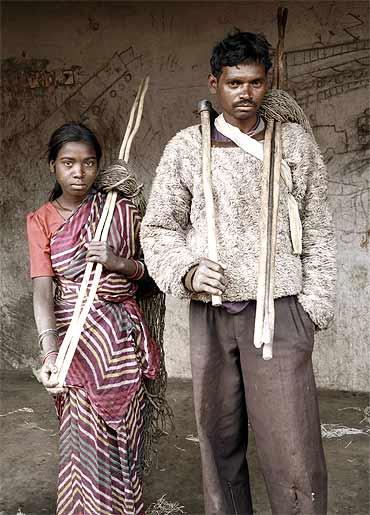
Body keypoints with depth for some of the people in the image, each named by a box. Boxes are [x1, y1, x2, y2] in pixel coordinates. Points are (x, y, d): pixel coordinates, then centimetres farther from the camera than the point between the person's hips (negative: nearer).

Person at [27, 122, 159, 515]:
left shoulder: (122, 210, 3)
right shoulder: (41, 220, 0)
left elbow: (151, 269, 8)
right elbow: (42, 290, -11)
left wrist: (120, 263, -14)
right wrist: (50, 352, -24)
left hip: (122, 336, 1)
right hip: (73, 335, -1)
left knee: (124, 434, 7)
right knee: (85, 441, 1)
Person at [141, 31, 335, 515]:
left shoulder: (296, 142, 7)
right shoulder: (186, 147, 5)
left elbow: (318, 233, 9)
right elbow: (158, 226, 8)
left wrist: (313, 307, 1)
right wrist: (186, 272, -11)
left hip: (278, 311, -1)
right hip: (210, 312, 1)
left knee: (293, 452, -6)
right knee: (219, 442, 10)